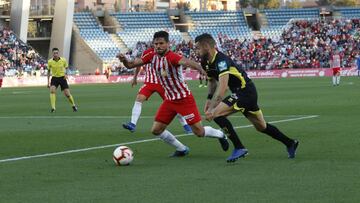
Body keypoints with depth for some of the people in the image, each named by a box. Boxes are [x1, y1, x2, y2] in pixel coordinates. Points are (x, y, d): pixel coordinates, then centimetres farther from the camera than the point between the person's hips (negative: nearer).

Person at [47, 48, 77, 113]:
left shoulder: (63, 60, -10)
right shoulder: (50, 61, -8)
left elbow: (66, 68, 7)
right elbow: (49, 71, 5)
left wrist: (65, 74, -14)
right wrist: (48, 81, 3)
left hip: (62, 78, 0)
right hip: (54, 78, 0)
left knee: (67, 94, -5)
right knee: (52, 90, -24)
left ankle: (73, 105, 21)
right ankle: (53, 108, -20)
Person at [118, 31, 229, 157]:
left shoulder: (172, 57, -24)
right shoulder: (152, 56, -3)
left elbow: (186, 62, -46)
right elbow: (131, 65, 0)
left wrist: (200, 69, -66)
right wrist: (124, 60, -23)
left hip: (184, 98, -7)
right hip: (169, 100, 7)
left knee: (199, 132, -5)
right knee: (156, 130, 0)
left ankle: (220, 135, 28)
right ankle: (182, 149, 20)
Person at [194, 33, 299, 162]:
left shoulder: (221, 60, -25)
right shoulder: (206, 63, 5)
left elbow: (223, 85, -37)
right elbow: (212, 81, 24)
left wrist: (213, 109, -42)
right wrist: (209, 99, 8)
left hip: (245, 92, -10)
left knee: (216, 114, -19)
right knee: (261, 126, 19)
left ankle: (239, 148, -15)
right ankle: (290, 143, 34)